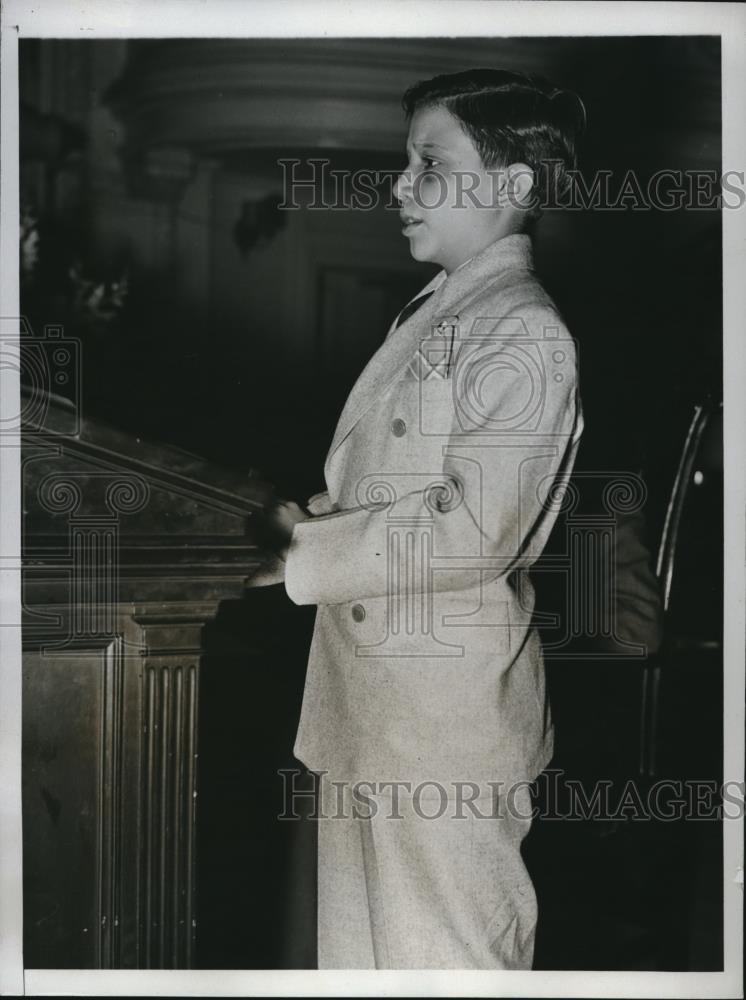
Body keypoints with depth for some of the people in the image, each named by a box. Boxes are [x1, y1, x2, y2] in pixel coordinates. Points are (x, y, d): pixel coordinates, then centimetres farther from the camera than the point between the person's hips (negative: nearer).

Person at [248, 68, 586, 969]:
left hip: (447, 715, -9)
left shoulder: (524, 334, -15)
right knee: (362, 942, 20)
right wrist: (313, 520, -1)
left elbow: (474, 530, -22)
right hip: (371, 693, 9)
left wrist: (306, 554, -15)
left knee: (441, 956, 4)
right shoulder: (430, 314, 14)